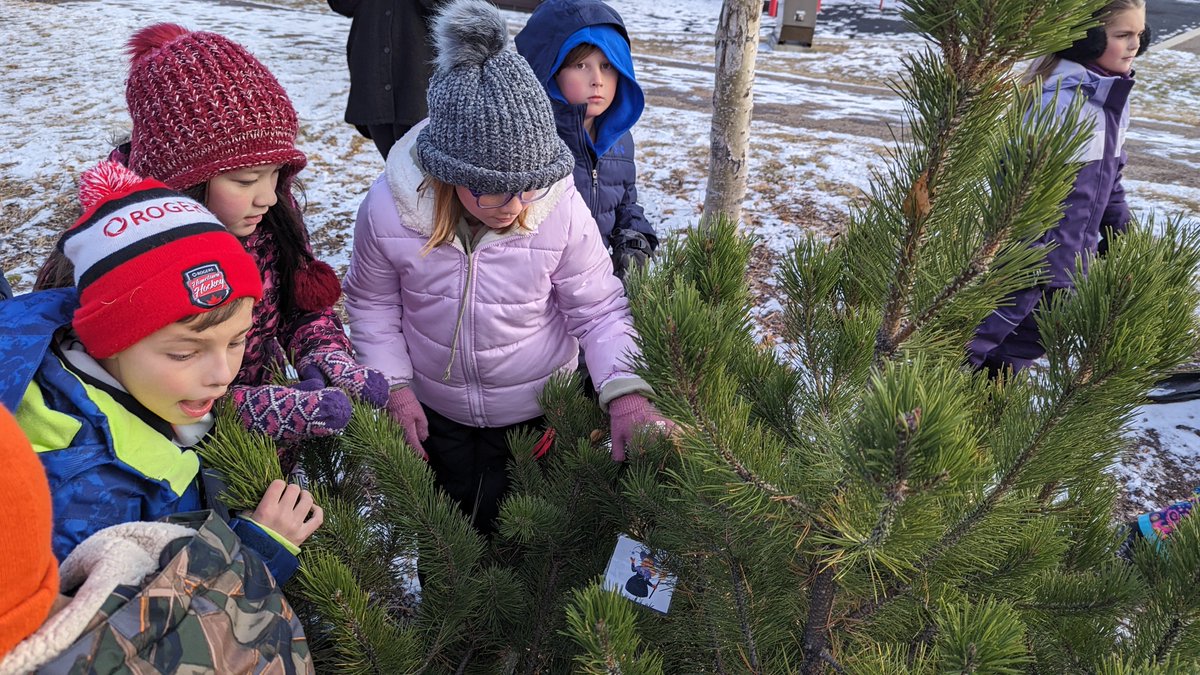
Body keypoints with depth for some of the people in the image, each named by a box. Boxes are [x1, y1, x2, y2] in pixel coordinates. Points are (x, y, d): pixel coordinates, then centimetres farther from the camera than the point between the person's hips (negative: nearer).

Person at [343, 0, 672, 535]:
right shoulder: (388, 209, -24)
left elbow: (598, 310, -17)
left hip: (538, 409, -1)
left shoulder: (562, 210, -29)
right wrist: (393, 386, -11)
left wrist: (624, 390, -31)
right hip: (437, 411, 2)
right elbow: (371, 302, -6)